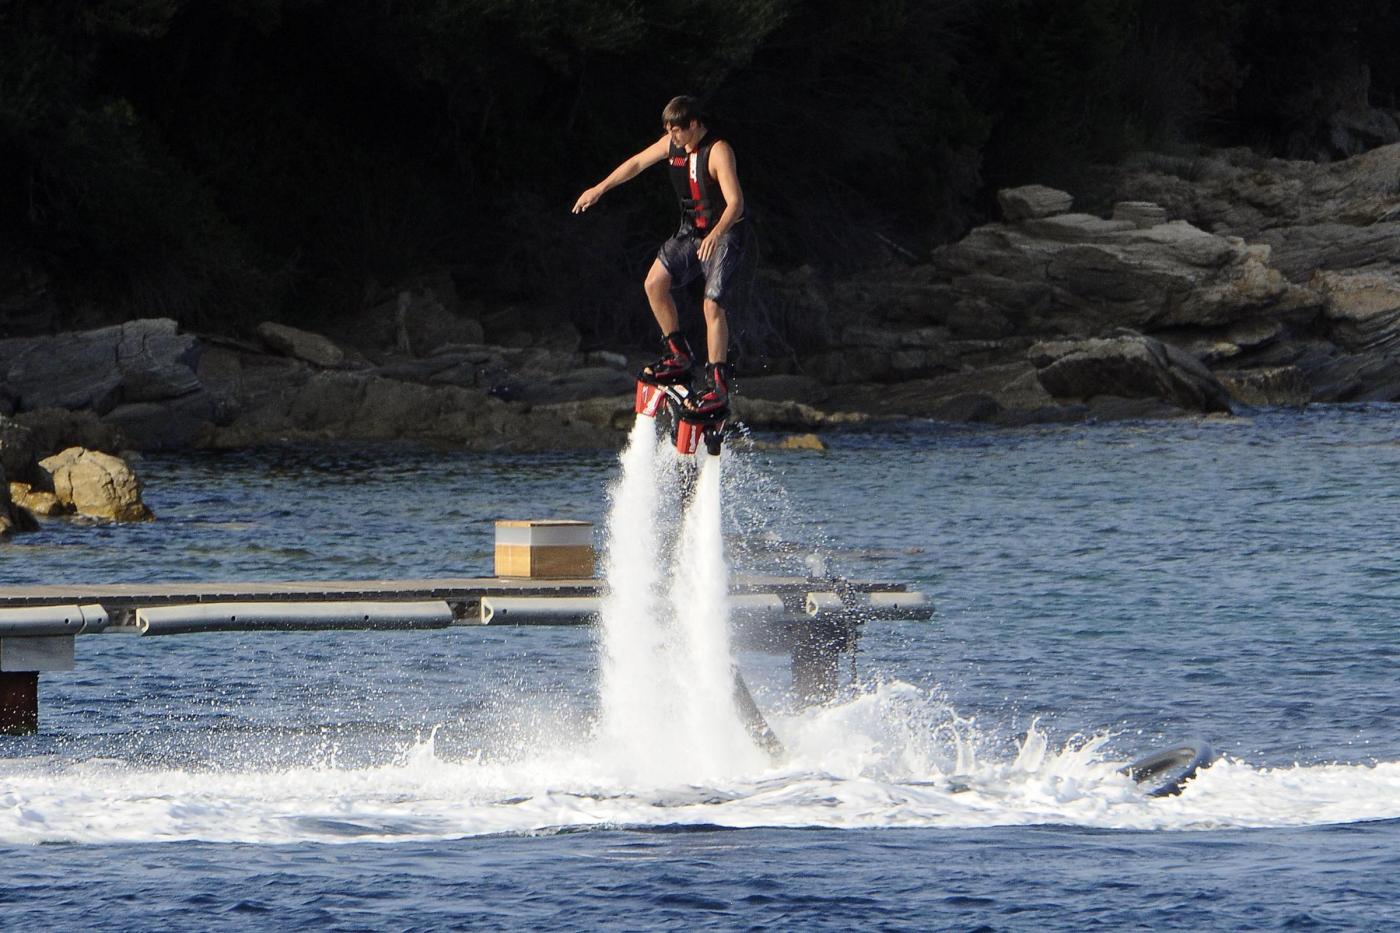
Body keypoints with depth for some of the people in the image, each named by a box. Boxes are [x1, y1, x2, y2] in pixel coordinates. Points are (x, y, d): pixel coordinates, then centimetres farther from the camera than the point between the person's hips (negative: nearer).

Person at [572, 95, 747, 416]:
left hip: (724, 236, -7)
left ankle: (718, 385, -17)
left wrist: (716, 234, -48)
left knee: (713, 305, -18)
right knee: (655, 283, -8)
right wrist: (600, 189, 14)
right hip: (690, 232, 7)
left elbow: (735, 202, -32)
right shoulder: (674, 143, -2)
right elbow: (638, 163, 14)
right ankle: (679, 356, 6)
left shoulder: (718, 151, -23)